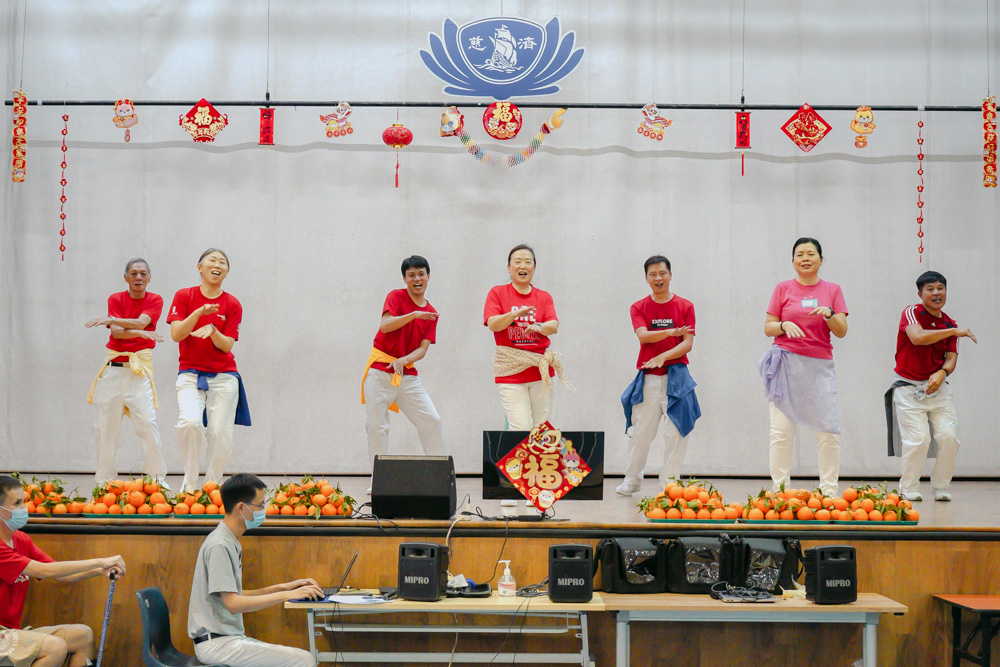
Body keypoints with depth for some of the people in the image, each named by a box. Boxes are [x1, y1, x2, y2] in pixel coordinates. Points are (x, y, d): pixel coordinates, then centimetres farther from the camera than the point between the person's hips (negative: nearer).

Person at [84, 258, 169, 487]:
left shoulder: (155, 300, 3)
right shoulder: (115, 299, 7)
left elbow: (140, 322, -14)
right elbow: (117, 332, -6)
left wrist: (112, 320, -20)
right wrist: (142, 332, -19)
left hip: (139, 367, -2)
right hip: (113, 365, 2)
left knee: (147, 421, -14)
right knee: (105, 424, 2)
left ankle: (157, 477, -6)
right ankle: (104, 480, 12)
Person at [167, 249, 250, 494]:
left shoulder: (232, 304, 4)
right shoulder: (184, 296, 3)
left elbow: (227, 345, -2)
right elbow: (176, 334, -9)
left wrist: (212, 331, -21)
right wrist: (199, 312, -22)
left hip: (223, 376, 1)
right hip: (190, 374, -1)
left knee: (220, 433, -6)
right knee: (190, 421, -24)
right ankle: (189, 482, -5)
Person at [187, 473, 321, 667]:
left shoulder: (230, 542, 14)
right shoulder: (219, 545, -16)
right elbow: (233, 603, -22)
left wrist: (283, 587, 12)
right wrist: (286, 595, -21)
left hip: (229, 637, 10)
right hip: (217, 643, -10)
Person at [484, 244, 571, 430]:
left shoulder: (544, 297, 12)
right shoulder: (497, 293, 6)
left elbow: (554, 326, -3)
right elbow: (492, 324, -9)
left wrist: (539, 327, -25)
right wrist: (515, 314, -25)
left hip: (540, 369, 3)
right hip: (510, 371, -3)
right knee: (521, 428, -14)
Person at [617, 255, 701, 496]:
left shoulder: (685, 306, 4)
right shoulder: (639, 307, 7)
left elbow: (688, 343, -4)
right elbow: (643, 335, -10)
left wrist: (663, 356, -17)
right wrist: (672, 332, -16)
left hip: (676, 375, 0)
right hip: (647, 377, 1)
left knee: (676, 432, -2)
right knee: (640, 431, 4)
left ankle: (669, 483, 8)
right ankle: (631, 480, 18)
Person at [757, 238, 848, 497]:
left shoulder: (832, 290, 10)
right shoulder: (783, 289, 8)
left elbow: (842, 331, 4)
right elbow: (768, 328, 7)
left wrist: (829, 314, -14)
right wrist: (784, 325, -13)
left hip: (820, 366, 1)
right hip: (787, 363, -1)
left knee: (829, 432, -4)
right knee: (781, 431, -5)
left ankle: (830, 492, 4)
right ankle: (779, 490, 1)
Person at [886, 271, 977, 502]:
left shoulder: (950, 325, 10)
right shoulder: (911, 313, -5)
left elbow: (951, 358, 2)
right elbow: (917, 337, -25)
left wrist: (942, 373, -21)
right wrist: (954, 331, -22)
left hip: (938, 388, 4)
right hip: (908, 388, -4)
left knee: (949, 436, -9)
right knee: (919, 439, -13)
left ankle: (941, 488, 9)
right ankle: (908, 489, 5)